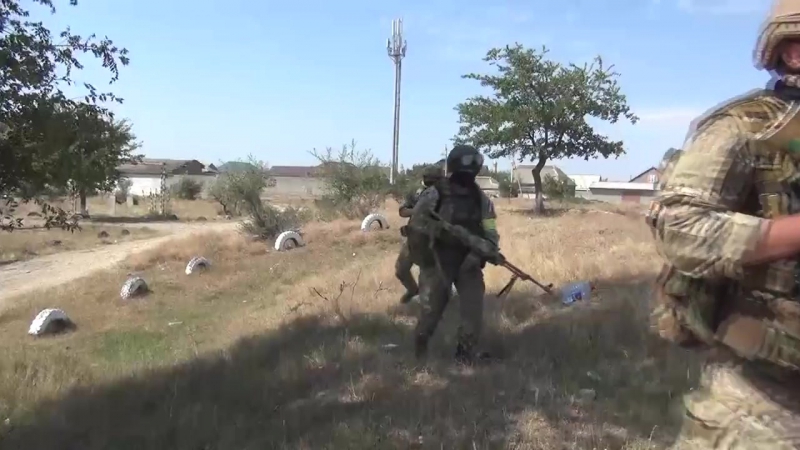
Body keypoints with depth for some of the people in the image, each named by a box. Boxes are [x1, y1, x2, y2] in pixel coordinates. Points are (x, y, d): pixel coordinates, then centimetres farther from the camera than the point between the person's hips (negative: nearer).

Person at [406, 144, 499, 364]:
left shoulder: (481, 199, 1)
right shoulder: (434, 195, -12)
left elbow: (490, 233, 1)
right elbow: (416, 229, -10)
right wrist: (424, 262, -12)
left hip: (468, 262, 3)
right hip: (437, 262, -3)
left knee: (474, 308, -5)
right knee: (433, 308, 4)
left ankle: (466, 353, 14)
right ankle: (420, 343, 31)